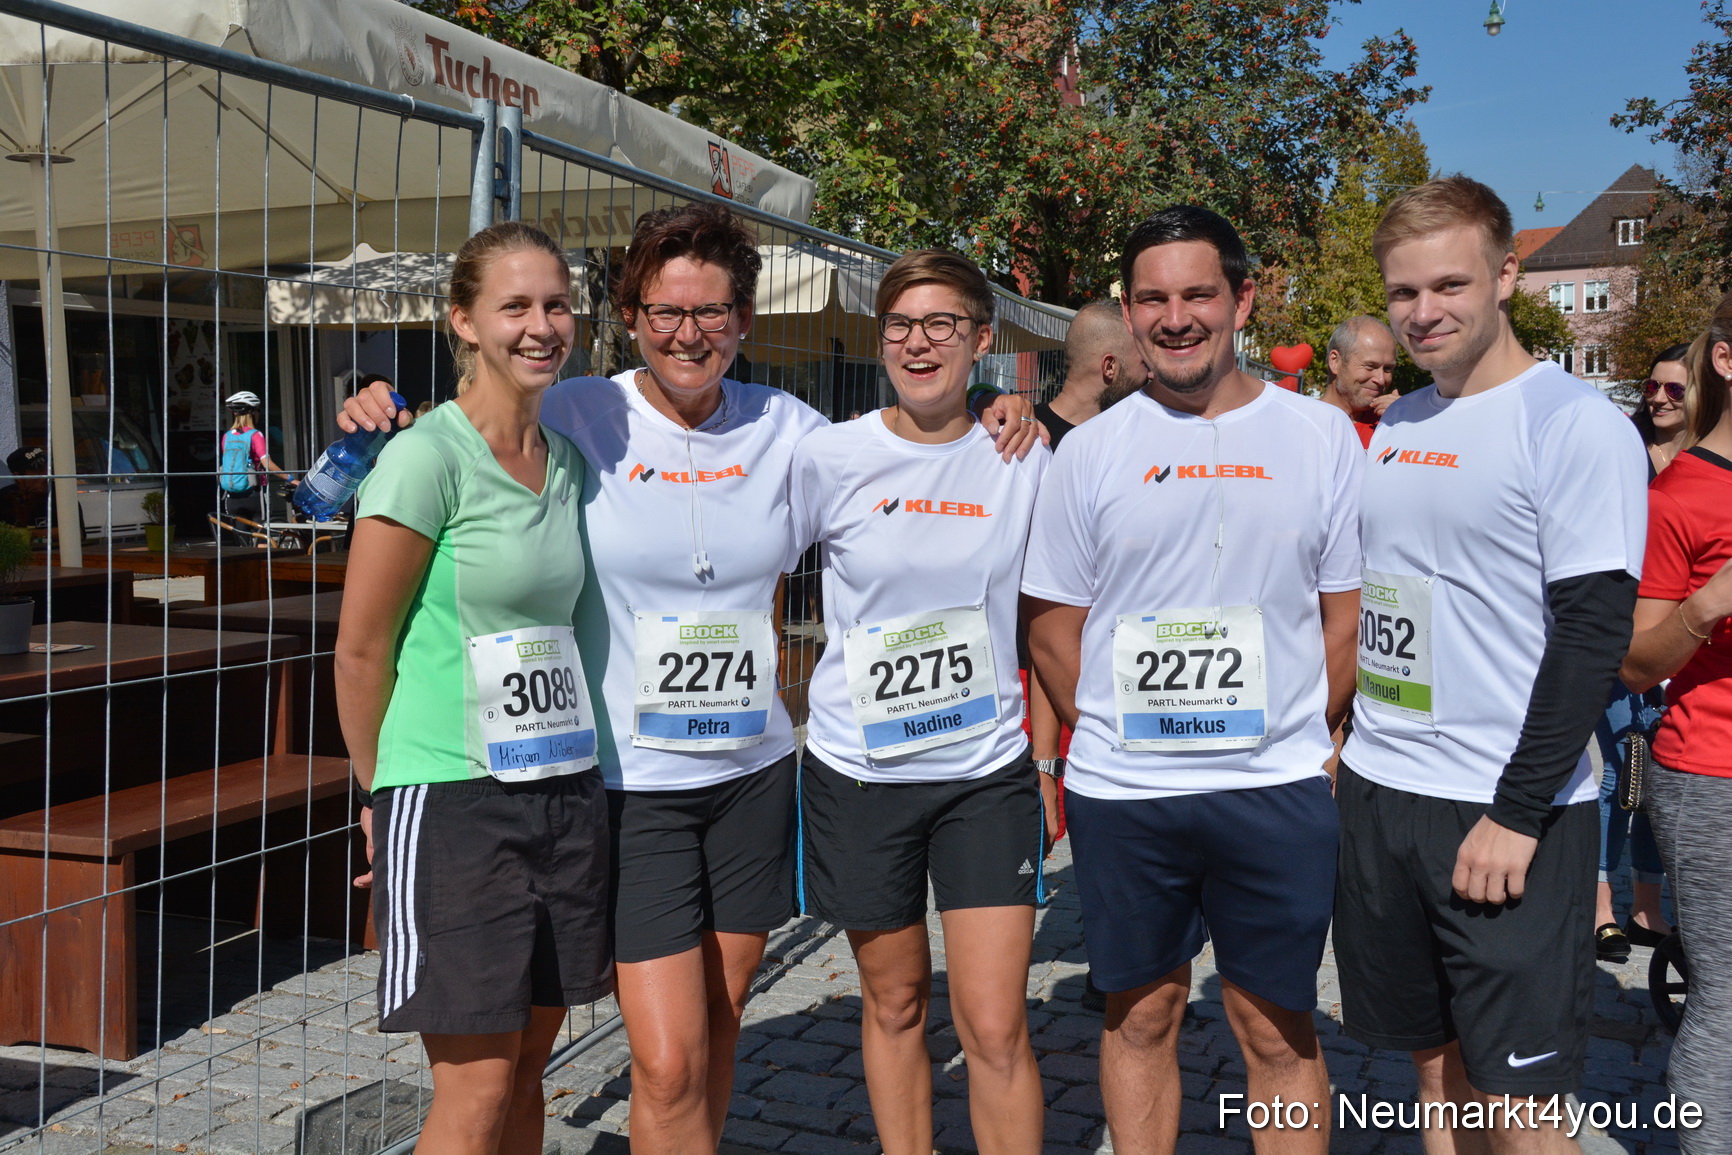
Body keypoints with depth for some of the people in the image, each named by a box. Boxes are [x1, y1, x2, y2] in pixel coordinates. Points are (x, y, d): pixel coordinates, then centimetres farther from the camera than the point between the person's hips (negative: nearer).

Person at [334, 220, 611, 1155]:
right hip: (452, 798, -6)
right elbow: (360, 650, -8)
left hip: (565, 790, 6)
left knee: (527, 1067, 14)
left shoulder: (566, 455, 9)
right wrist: (388, 794, 2)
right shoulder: (428, 456, -12)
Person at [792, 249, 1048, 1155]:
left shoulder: (1023, 461, -2)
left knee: (995, 1026, -3)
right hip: (857, 773, 0)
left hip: (987, 773, 0)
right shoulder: (829, 458, -5)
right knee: (894, 1005, 14)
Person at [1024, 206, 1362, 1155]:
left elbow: (1351, 609, 5)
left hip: (1276, 791, 0)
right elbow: (1051, 622, 7)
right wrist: (1112, 735, 2)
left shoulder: (1320, 436, 2)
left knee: (1278, 1030, 9)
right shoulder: (1091, 450, 3)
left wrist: (1300, 737, 0)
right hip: (1119, 793, 1)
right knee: (1139, 1017, 14)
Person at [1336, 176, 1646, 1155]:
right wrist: (1336, 742, 12)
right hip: (1380, 792, 7)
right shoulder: (1395, 428, 12)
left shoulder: (1575, 423, -10)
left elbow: (1595, 629, -15)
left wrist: (1518, 814, -18)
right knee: (1438, 1064, 16)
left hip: (1509, 814, -6)